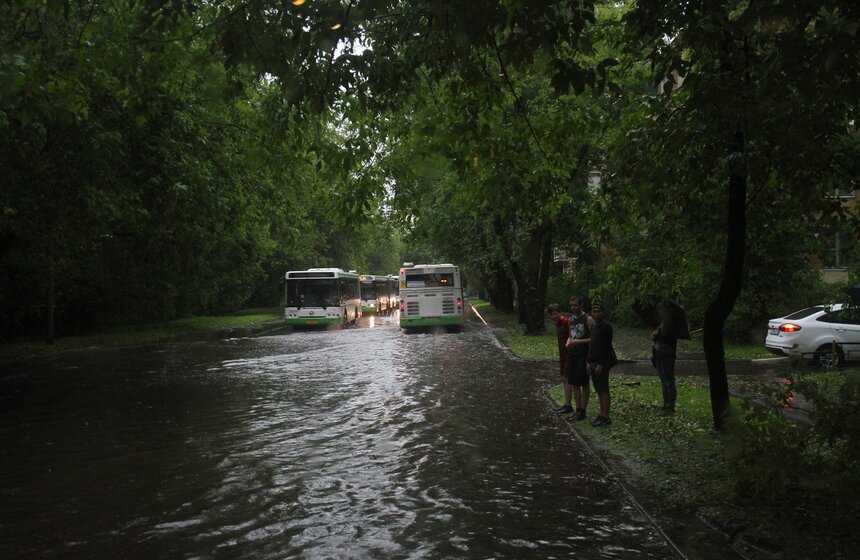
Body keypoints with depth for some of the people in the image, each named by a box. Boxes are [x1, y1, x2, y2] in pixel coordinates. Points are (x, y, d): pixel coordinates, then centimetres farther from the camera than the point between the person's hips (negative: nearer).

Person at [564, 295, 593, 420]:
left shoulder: (588, 319, -9)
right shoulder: (570, 319, 12)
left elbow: (593, 339, -12)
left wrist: (578, 342, -20)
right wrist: (568, 341, 3)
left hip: (583, 355, -7)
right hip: (572, 354, 7)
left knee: (584, 384, 0)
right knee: (574, 383, 10)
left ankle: (583, 411, 6)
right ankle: (578, 409, 18)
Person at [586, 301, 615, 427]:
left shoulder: (606, 326, -13)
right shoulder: (594, 326, 15)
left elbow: (606, 347, -18)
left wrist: (600, 364, -20)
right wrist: (589, 362, 15)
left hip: (602, 363, -9)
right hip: (594, 362, 9)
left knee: (604, 389, -5)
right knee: (598, 389, 13)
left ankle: (605, 417, -1)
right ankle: (602, 415, 20)